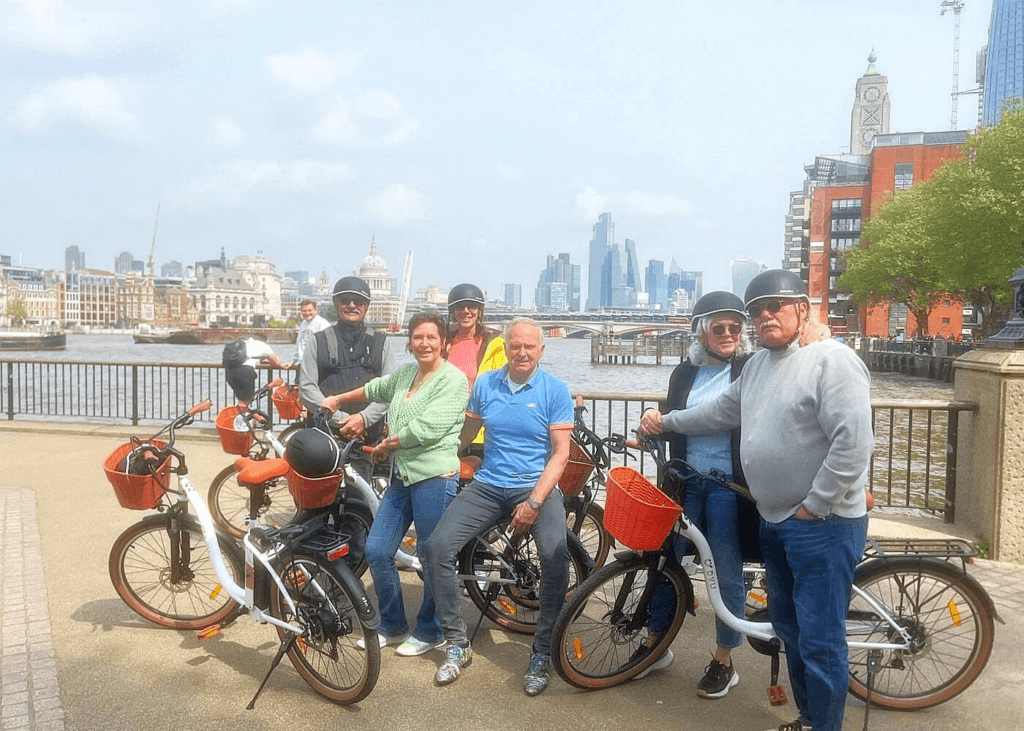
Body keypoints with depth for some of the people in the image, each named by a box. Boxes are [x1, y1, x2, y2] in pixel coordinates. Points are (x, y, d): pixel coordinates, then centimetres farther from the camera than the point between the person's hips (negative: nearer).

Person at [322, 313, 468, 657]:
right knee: (377, 551, 7)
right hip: (402, 476, 8)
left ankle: (430, 632, 23)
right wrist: (337, 399, 42)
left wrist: (386, 445, -6)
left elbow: (427, 428, -19)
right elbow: (377, 389, 36)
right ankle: (393, 626, 25)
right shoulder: (405, 373, 14)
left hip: (434, 478, -8)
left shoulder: (453, 379, -10)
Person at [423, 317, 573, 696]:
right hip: (488, 485, 3)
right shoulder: (485, 384, 6)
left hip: (536, 486, -3)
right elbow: (466, 435, 16)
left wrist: (534, 502, -17)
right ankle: (457, 643, 3)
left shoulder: (555, 390, -4)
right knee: (437, 547, -15)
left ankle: (541, 654, -8)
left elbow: (560, 452, -8)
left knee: (556, 556, -29)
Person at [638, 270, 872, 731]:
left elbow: (854, 442, -22)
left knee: (819, 641, -3)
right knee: (789, 628, 19)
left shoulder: (831, 359, -15)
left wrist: (814, 506, -19)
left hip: (823, 524, -9)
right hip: (775, 521, 9)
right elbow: (722, 412, 25)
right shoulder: (758, 365, 12)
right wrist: (666, 422, 25)